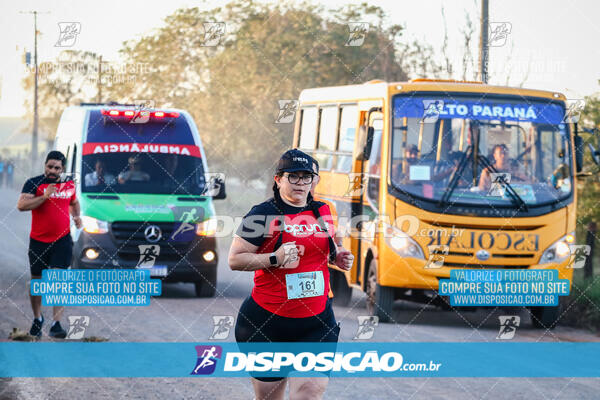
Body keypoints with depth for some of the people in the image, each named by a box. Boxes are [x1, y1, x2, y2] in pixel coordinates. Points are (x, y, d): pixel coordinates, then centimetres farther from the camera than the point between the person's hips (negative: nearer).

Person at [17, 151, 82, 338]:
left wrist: (76, 216, 9)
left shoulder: (69, 184, 8)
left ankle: (56, 324, -15)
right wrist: (44, 196, -25)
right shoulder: (34, 183, -5)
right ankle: (37, 318, 30)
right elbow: (21, 205, -18)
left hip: (62, 240, 1)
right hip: (38, 241, -1)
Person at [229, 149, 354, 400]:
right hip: (267, 322, -3)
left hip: (317, 322, 3)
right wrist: (274, 259, -22)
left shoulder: (322, 212, 10)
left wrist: (339, 257, 7)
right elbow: (234, 260, -9)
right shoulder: (263, 214, -7)